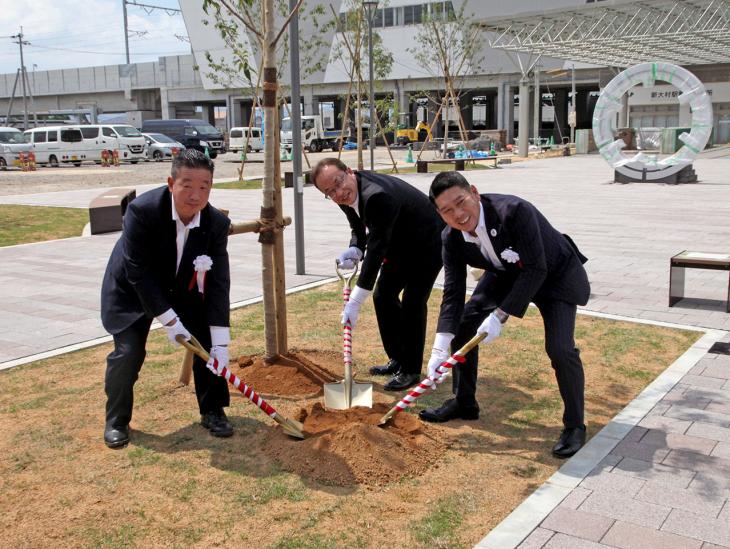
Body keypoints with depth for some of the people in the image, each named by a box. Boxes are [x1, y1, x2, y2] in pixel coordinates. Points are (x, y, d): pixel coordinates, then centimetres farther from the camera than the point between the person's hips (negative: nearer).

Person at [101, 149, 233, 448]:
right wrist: (169, 320, -27)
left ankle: (212, 411, 15)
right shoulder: (142, 210, -34)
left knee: (208, 342, -4)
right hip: (132, 289, -3)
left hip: (183, 288, 4)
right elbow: (138, 272, -29)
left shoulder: (217, 222, -23)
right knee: (128, 351, -12)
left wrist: (220, 343, -23)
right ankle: (116, 421, 12)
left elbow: (218, 283, -20)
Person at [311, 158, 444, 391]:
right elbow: (359, 229, 7)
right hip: (401, 244, 9)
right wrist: (355, 250, -18)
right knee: (383, 295, 9)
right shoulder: (346, 196, -10)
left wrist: (355, 302, -36)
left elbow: (376, 249, -38)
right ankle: (397, 359, 24)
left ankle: (411, 370, 1)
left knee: (412, 303, -13)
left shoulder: (376, 196, -38)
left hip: (428, 243, -9)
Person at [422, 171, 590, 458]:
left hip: (554, 274, -6)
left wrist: (500, 315, -34)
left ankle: (574, 425, 3)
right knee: (463, 323, -1)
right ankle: (464, 402, 20)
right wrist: (440, 349, -25)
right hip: (507, 273, 6)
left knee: (559, 348, -20)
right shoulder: (451, 238, -19)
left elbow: (536, 270, -33)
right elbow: (453, 293, -16)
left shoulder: (514, 211, -38)